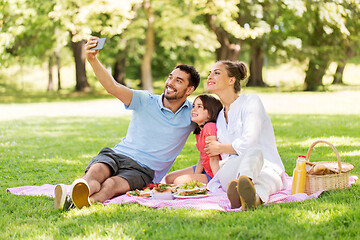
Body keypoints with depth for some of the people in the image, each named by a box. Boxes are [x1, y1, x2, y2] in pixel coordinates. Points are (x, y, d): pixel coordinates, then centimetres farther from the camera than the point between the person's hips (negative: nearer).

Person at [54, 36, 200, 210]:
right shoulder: (146, 101, 5)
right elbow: (113, 87, -9)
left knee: (112, 184, -36)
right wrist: (92, 59, -22)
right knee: (97, 171, -36)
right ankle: (71, 192, -69)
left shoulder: (191, 114, 9)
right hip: (117, 155, 1)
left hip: (144, 170, -1)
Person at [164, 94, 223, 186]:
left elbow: (214, 158, -23)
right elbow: (201, 159, 10)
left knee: (179, 181, -22)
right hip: (205, 169, 10)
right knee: (169, 178, 10)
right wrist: (194, 177, 1)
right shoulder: (199, 131, 8)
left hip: (214, 173, -10)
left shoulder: (210, 127, -22)